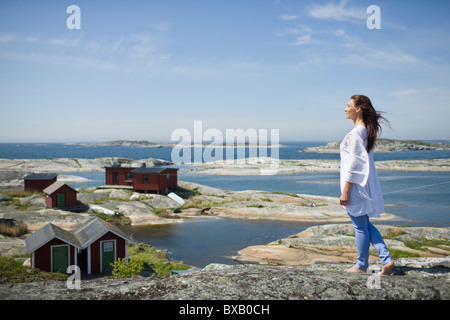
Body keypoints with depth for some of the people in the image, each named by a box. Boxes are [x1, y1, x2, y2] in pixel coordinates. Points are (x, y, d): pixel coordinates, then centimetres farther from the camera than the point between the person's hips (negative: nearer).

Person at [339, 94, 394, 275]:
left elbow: (354, 164, -21)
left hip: (356, 185, -10)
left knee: (360, 226, 3)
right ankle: (386, 259, 14)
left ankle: (361, 266, 16)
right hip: (365, 184, 10)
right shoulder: (366, 130, 11)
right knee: (364, 225, 18)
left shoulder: (356, 133, -19)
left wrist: (345, 191, -18)